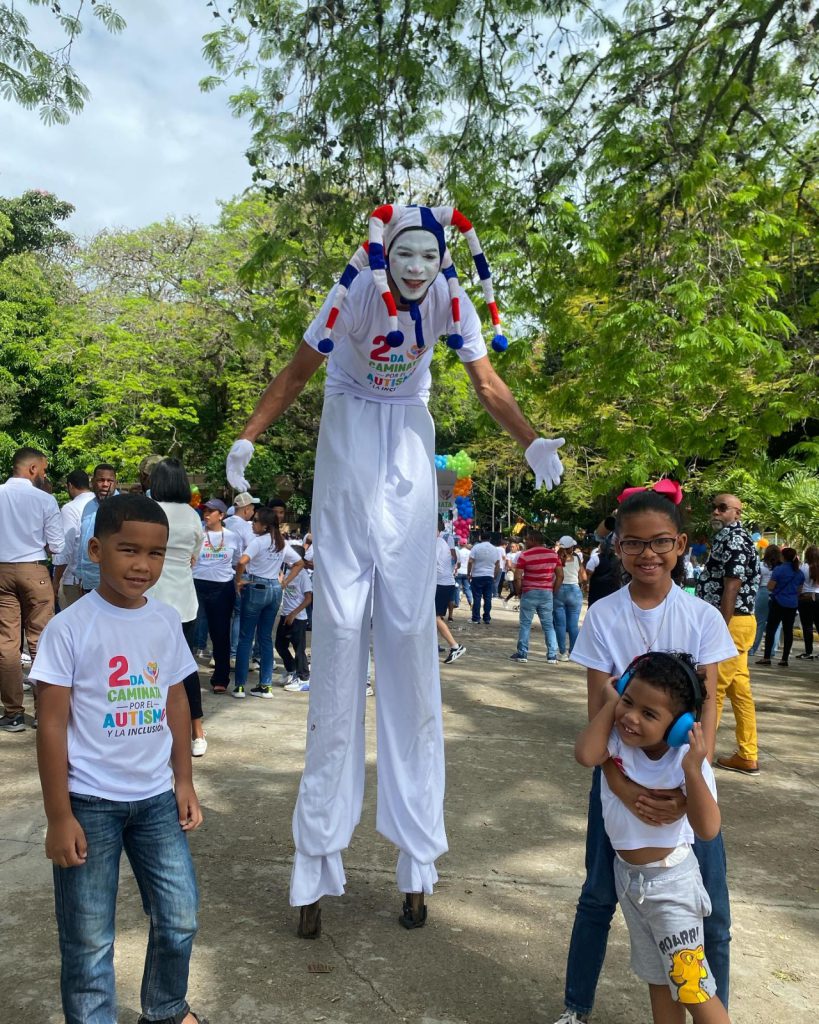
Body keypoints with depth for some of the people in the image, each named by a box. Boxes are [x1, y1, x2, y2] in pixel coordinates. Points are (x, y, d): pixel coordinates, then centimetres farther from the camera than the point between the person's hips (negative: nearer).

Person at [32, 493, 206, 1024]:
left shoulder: (167, 620, 0)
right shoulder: (70, 627, -13)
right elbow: (52, 725, -10)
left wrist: (184, 781, 10)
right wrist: (59, 818, -10)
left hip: (156, 798, 5)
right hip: (90, 802, -4)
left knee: (180, 919, 14)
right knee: (89, 939, 7)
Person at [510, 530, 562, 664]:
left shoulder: (525, 555, -8)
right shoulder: (553, 554, 4)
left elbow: (517, 577, -12)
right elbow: (560, 576, 3)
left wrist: (519, 592, 2)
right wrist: (554, 592, 10)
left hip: (529, 593, -3)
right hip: (547, 593, 3)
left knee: (525, 624, 7)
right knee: (549, 625, 9)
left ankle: (522, 654, 10)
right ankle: (552, 656, 8)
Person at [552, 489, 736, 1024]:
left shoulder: (703, 617, -7)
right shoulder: (602, 617, -9)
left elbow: (708, 703, -10)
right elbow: (599, 709, -10)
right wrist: (621, 784, -23)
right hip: (621, 772, 0)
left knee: (711, 912, 5)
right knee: (599, 895, 13)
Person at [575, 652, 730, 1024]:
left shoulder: (686, 759, -24)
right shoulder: (618, 737, -14)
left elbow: (708, 829, -29)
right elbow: (585, 754, -34)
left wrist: (693, 770, -40)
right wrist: (610, 703, -25)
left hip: (671, 881, -4)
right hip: (627, 875, 5)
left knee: (692, 988, 2)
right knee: (658, 980, 22)